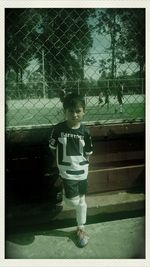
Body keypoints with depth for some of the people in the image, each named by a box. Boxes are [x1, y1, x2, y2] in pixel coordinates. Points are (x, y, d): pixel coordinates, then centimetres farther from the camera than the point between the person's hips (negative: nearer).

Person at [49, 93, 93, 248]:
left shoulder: (84, 131, -9)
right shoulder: (58, 129, -13)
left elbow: (88, 153, 3)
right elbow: (53, 148, -1)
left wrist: (80, 163, -1)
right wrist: (64, 161, 1)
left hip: (82, 171, 2)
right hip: (66, 171, -2)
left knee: (81, 200, 13)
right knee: (72, 201, -9)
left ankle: (81, 228, 30)